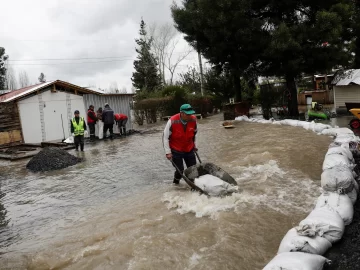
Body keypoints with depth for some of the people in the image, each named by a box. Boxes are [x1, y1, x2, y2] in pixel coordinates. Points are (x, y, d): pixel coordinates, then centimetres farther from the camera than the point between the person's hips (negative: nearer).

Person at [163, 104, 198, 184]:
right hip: (176, 150, -4)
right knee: (180, 170, -2)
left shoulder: (193, 119, -12)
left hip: (189, 149, 4)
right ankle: (176, 182, 29)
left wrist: (194, 145, 18)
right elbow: (165, 137, -15)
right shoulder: (172, 121, -24)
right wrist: (168, 152, -16)